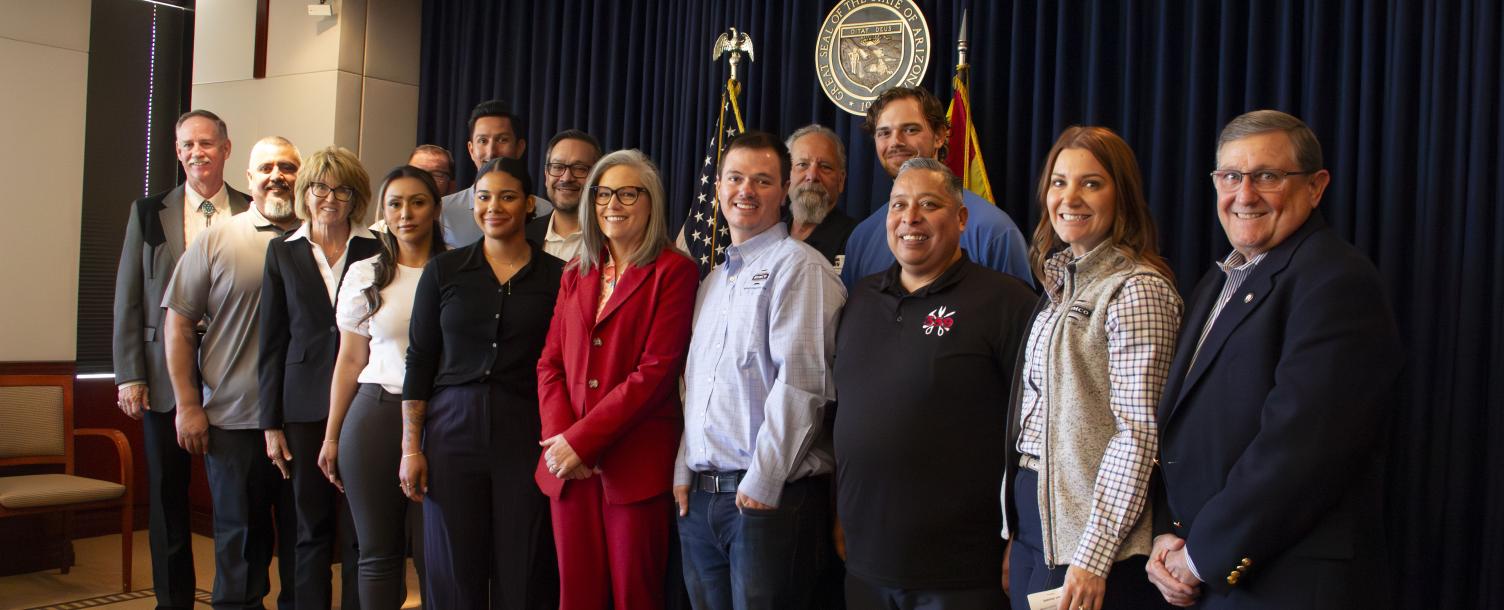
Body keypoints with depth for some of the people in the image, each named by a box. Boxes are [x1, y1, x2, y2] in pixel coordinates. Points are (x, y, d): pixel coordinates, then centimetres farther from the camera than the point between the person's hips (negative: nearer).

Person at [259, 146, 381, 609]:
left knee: (360, 531, 1)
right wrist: (271, 424, 3)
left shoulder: (376, 250, 2)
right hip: (305, 407, 2)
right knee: (312, 528, 9)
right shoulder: (283, 252, 7)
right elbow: (271, 344, 7)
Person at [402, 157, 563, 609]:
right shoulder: (443, 270, 5)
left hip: (527, 436, -1)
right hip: (453, 431, 1)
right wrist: (410, 448, 2)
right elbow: (419, 362, 5)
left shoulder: (556, 276, 2)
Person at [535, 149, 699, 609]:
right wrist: (558, 437, -5)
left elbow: (657, 370, -11)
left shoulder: (674, 271, -3)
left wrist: (581, 440, -13)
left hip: (636, 465, -5)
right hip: (570, 466, 5)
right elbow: (550, 362, 12)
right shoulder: (577, 274, 16)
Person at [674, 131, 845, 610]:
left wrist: (762, 480, -17)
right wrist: (684, 470, 10)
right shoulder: (713, 280, 18)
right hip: (699, 497, 7)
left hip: (770, 495, -7)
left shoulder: (798, 266, -7)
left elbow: (800, 380, -15)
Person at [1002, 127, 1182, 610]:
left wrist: (1093, 556, -20)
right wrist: (1014, 530, 10)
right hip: (1031, 520, 8)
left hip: (1091, 536, -7)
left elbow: (1138, 431, -18)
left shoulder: (1138, 289, -14)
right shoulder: (1062, 282, 11)